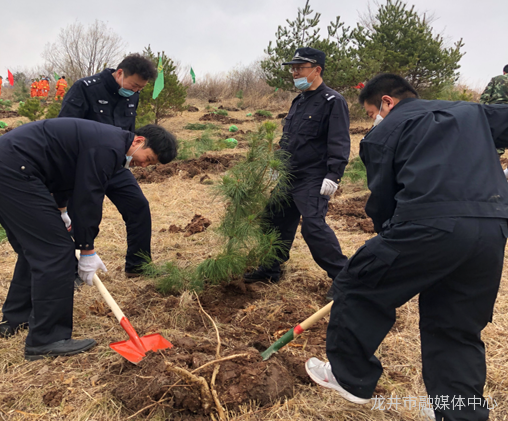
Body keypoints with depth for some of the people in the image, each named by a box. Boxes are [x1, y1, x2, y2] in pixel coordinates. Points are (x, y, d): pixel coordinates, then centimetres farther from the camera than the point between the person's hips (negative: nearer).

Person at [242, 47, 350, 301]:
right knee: (277, 220, 12)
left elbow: (339, 144, -17)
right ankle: (270, 270, 29)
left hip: (313, 181, -9)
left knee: (313, 225, -16)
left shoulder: (333, 102, -9)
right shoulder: (298, 102, 17)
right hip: (289, 177, 9)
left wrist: (333, 176, -24)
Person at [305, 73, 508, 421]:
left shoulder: (383, 133, 12)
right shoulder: (473, 112, 27)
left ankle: (351, 377, 29)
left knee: (357, 288, 15)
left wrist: (390, 244, 24)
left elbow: (382, 197, 11)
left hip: (431, 226, -6)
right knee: (459, 332, 19)